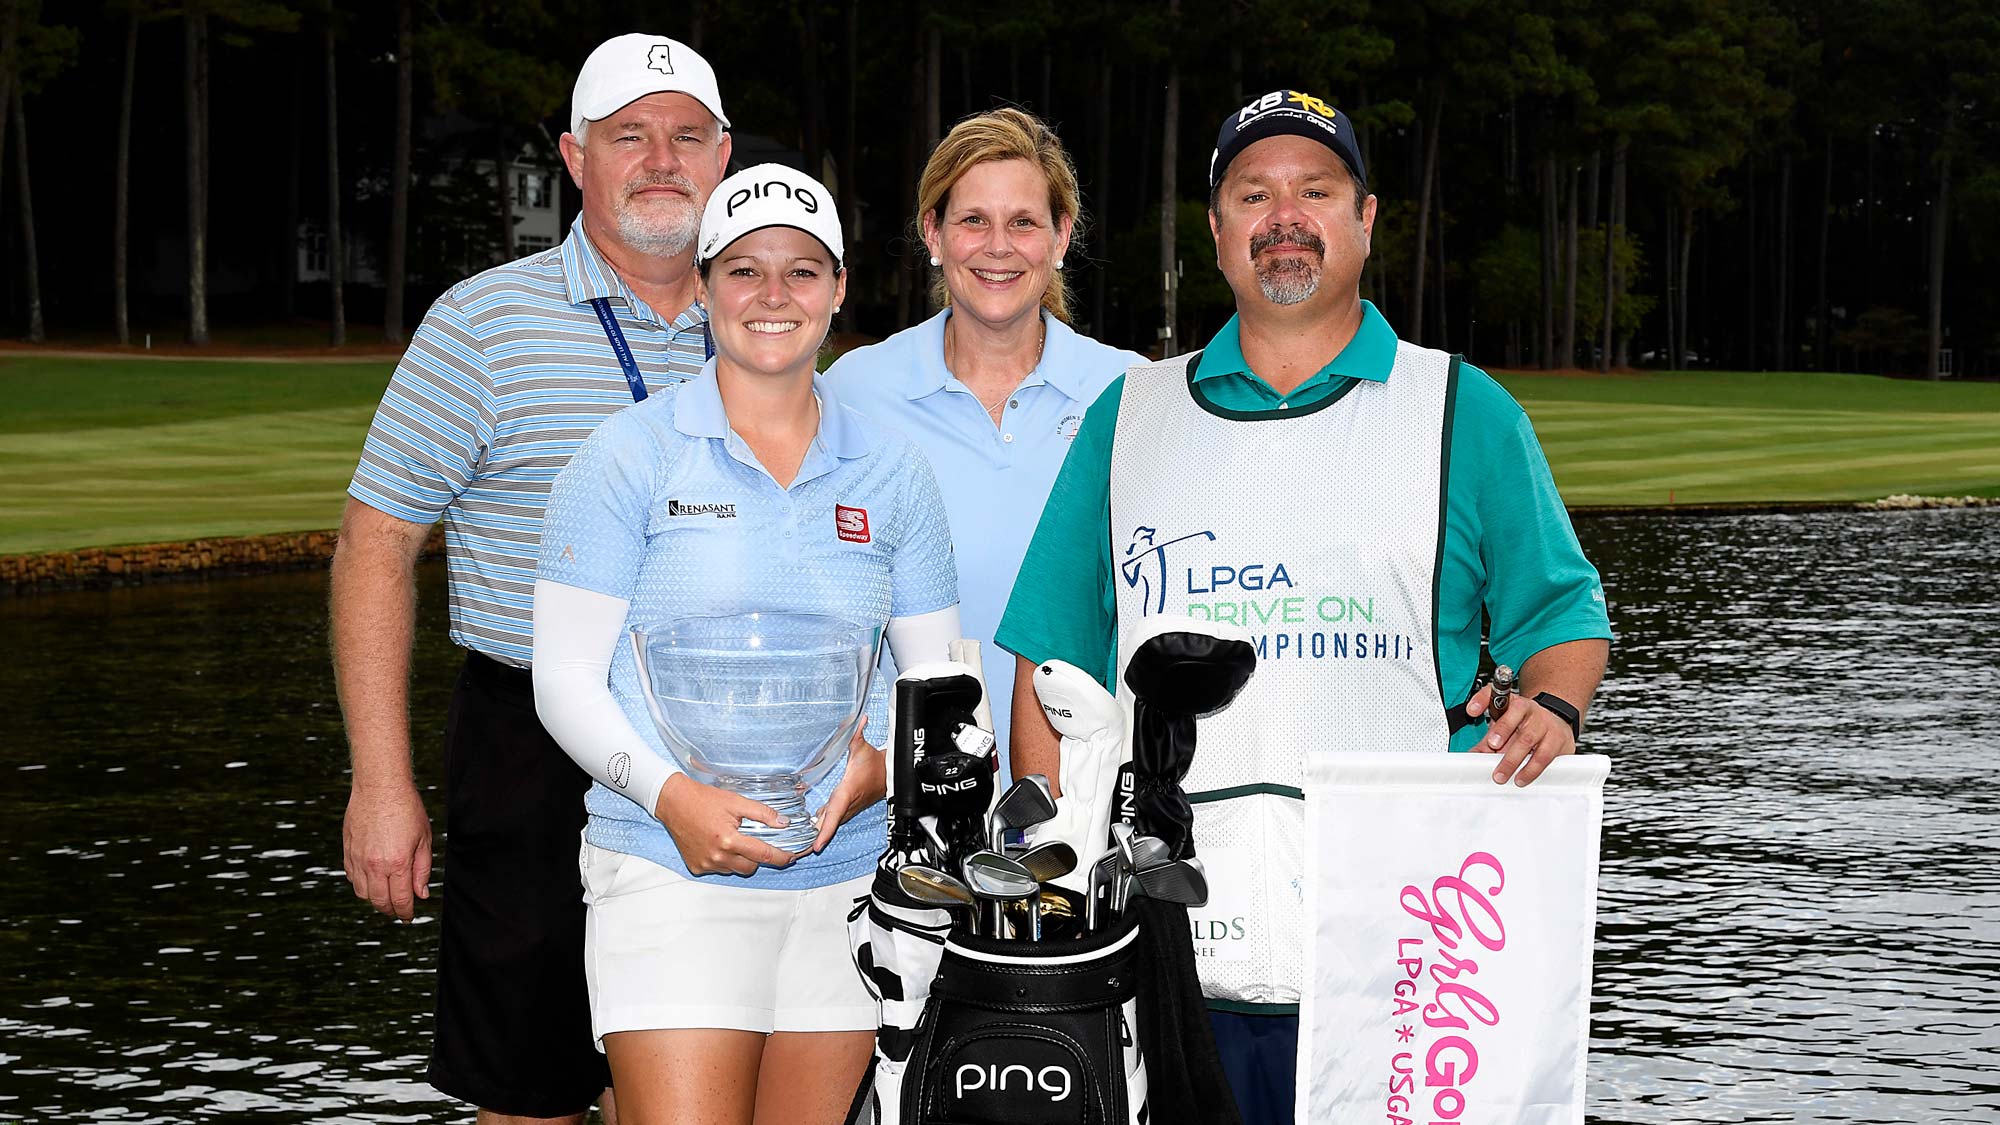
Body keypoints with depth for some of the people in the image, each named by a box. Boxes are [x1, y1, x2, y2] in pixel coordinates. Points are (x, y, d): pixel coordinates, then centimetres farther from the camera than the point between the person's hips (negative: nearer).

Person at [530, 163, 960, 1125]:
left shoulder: (890, 473, 10)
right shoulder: (632, 457, 1)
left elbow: (938, 675, 15)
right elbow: (566, 678, -2)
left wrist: (881, 765, -7)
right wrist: (674, 796, -18)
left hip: (847, 876, 4)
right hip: (672, 874, -3)